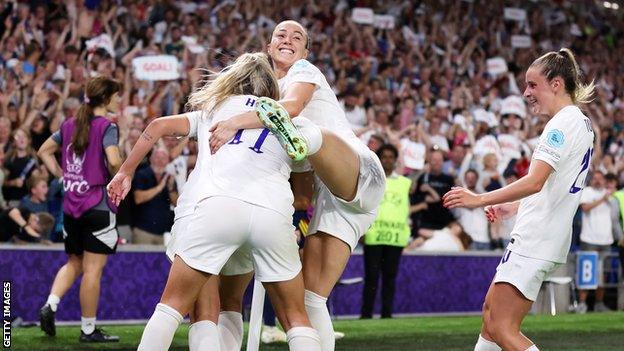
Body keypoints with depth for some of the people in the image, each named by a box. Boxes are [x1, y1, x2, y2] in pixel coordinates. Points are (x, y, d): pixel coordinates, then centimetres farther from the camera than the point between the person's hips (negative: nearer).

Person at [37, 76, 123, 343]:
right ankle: (89, 329, 5)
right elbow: (114, 161, -25)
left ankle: (50, 305, 0)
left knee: (74, 263, 20)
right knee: (93, 269, 0)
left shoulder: (70, 124, 11)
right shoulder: (107, 127, -10)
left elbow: (44, 151, 19)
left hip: (71, 205, 7)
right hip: (98, 205, -7)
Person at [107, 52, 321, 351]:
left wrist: (125, 173, 30)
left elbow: (158, 127, 23)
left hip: (217, 204, -1)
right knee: (295, 318, 12)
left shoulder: (215, 109, 30)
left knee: (173, 304, 7)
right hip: (275, 211, 1)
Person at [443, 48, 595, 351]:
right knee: (491, 309, 18)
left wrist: (480, 199, -28)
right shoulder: (580, 122, 16)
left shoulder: (563, 124, -15)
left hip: (535, 241, -11)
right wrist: (511, 207, 20)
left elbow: (535, 182, -27)